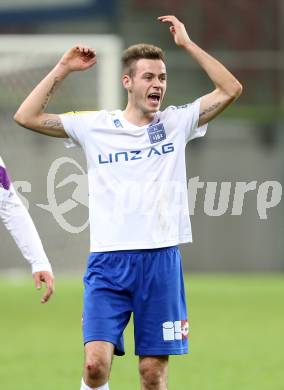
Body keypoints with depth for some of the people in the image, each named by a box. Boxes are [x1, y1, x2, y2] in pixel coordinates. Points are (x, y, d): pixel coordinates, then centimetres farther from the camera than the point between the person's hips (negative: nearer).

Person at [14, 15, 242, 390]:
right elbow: (27, 116, 2)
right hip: (108, 260, -1)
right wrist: (63, 68, -1)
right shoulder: (95, 126, 5)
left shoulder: (176, 122, 7)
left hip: (161, 259, 1)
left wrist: (188, 45, -4)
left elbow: (230, 90, 0)